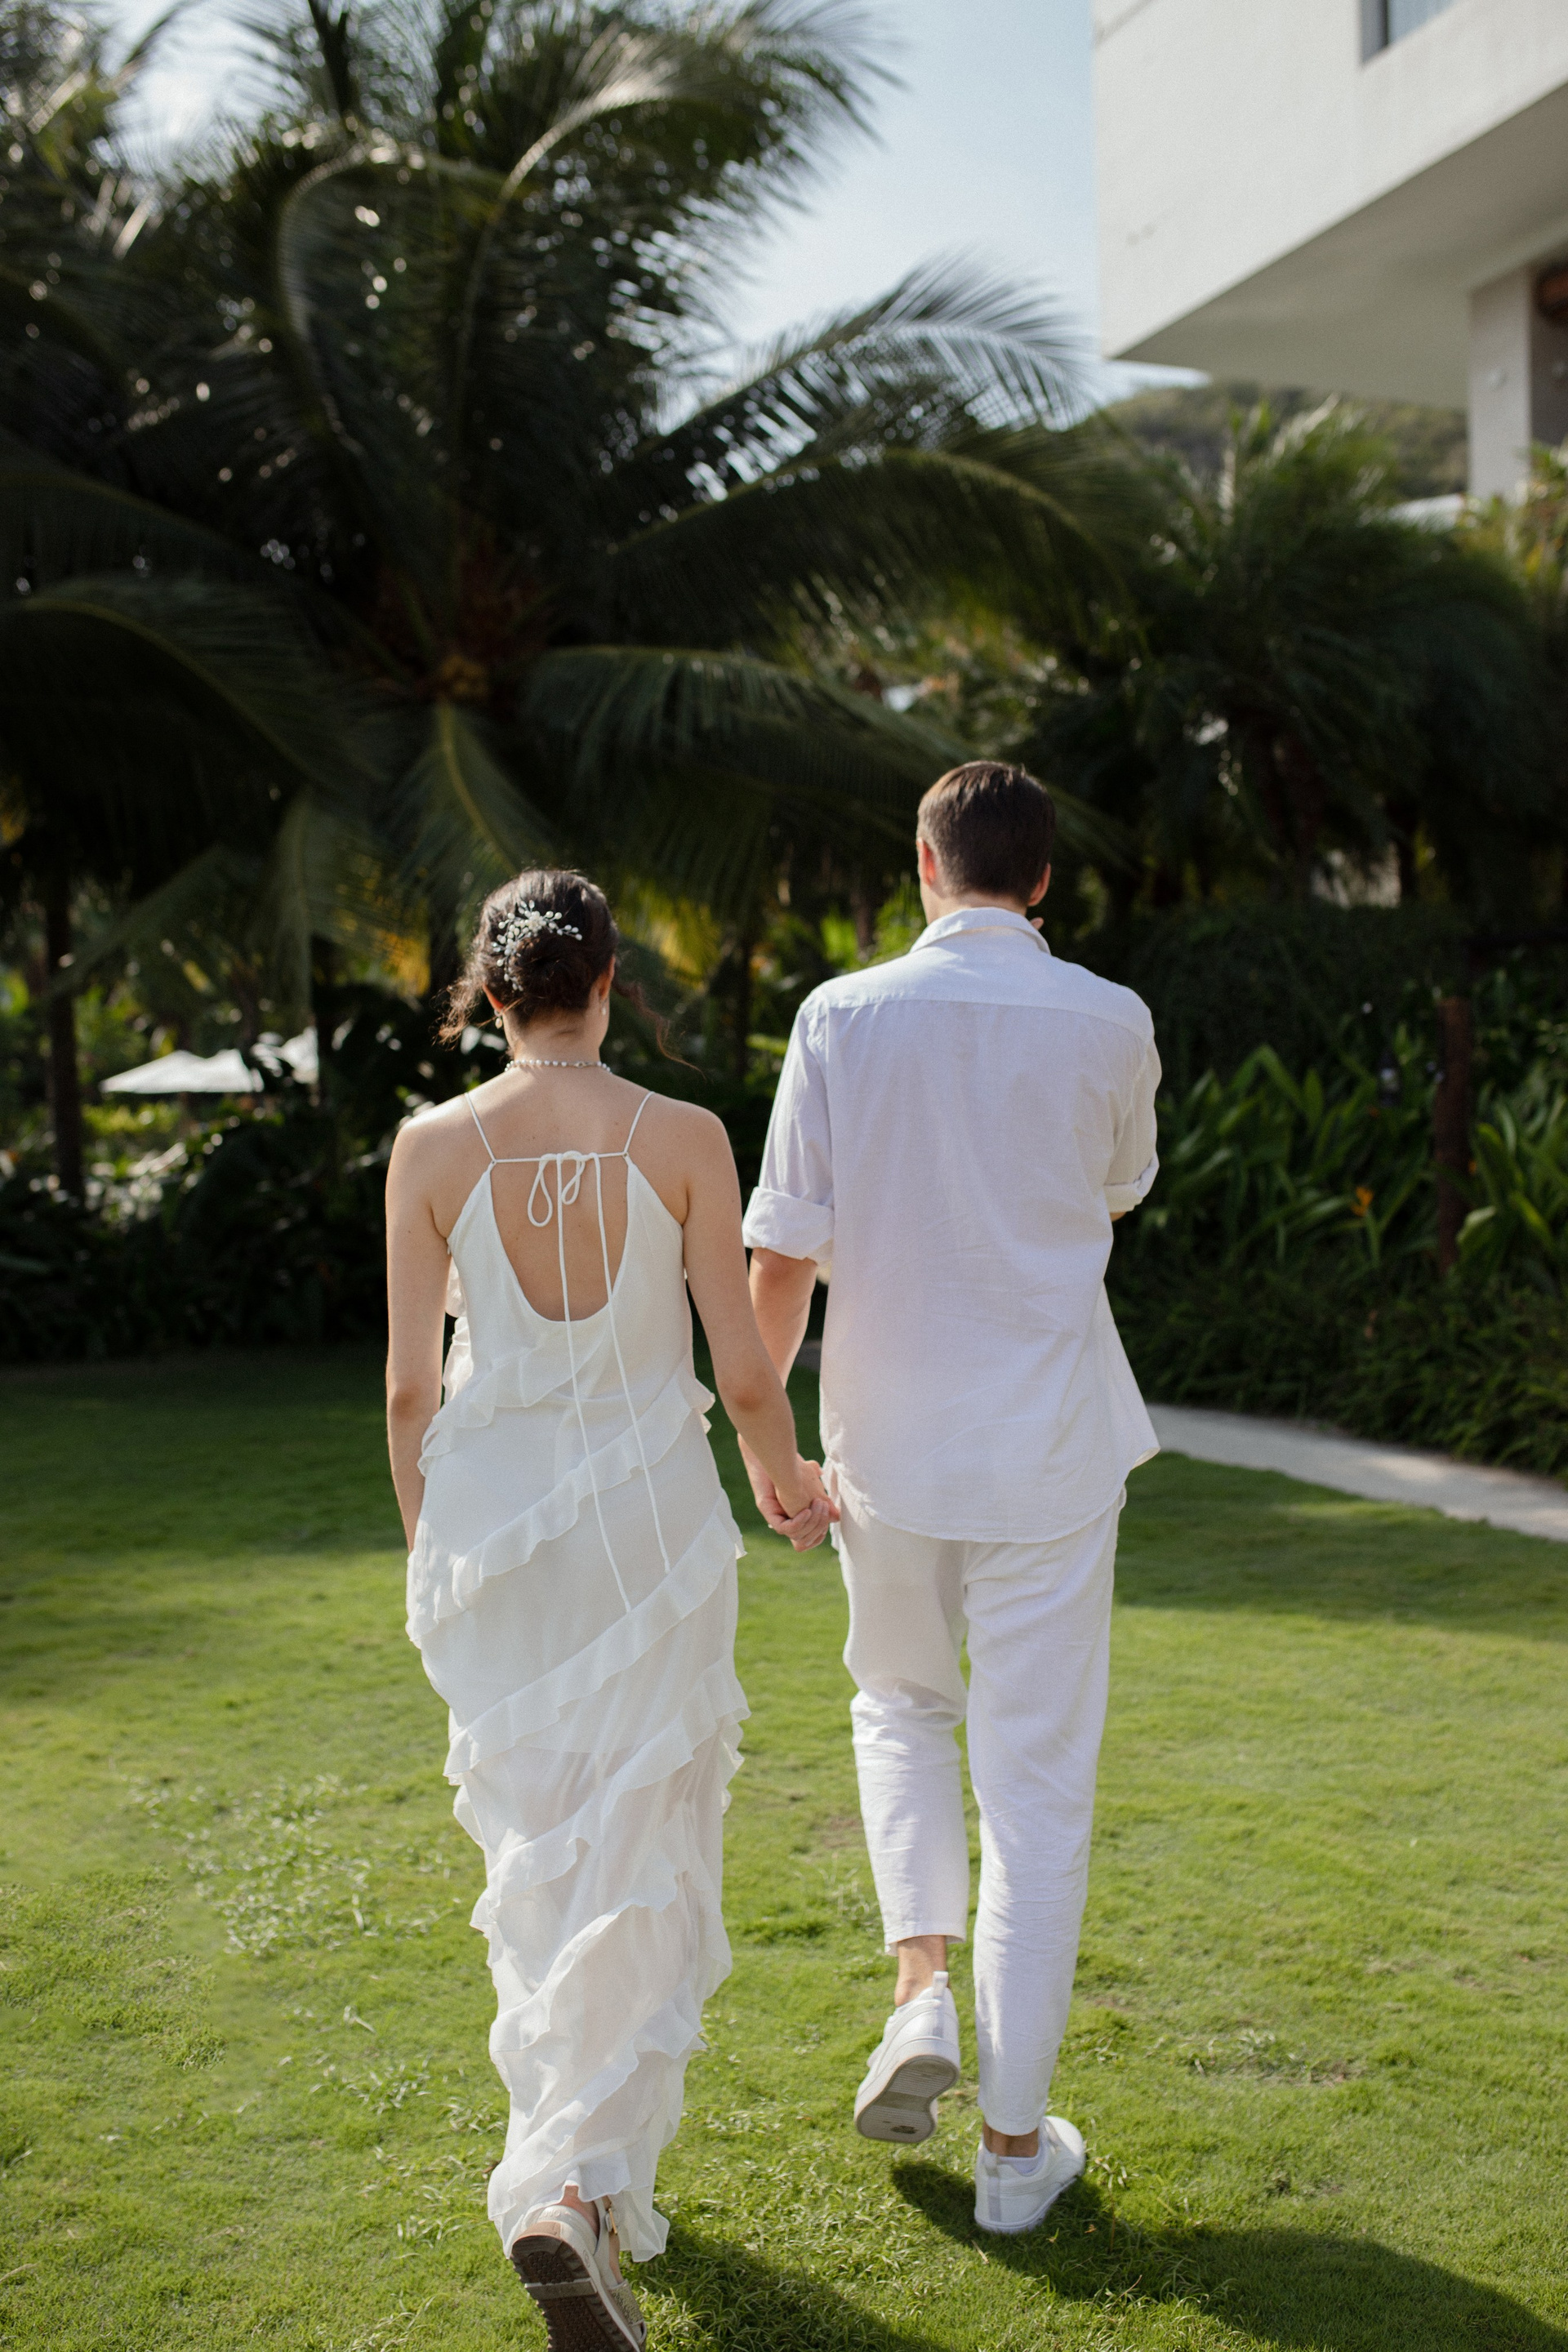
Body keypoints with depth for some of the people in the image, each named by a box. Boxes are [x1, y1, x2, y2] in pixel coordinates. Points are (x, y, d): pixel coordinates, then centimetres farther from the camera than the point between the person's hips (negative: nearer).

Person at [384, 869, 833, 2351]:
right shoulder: (683, 1140, -9)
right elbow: (743, 1372, -7)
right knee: (643, 1866, 8)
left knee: (534, 1851, 18)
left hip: (489, 1519, 2)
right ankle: (578, 2184, -6)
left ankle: (572, 2163, 31)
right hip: (648, 1519, -2)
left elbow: (410, 1384, -3)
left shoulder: (433, 1146, -6)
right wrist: (790, 1480, 13)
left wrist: (423, 1547, 12)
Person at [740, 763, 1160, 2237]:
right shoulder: (1109, 1025, -6)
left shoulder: (843, 1019, -6)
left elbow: (782, 1253, -6)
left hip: (889, 1444, 1)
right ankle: (1015, 2140, 14)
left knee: (901, 1704, 27)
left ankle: (923, 1989, 10)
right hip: (1051, 1450, -1)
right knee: (1037, 1783, 7)